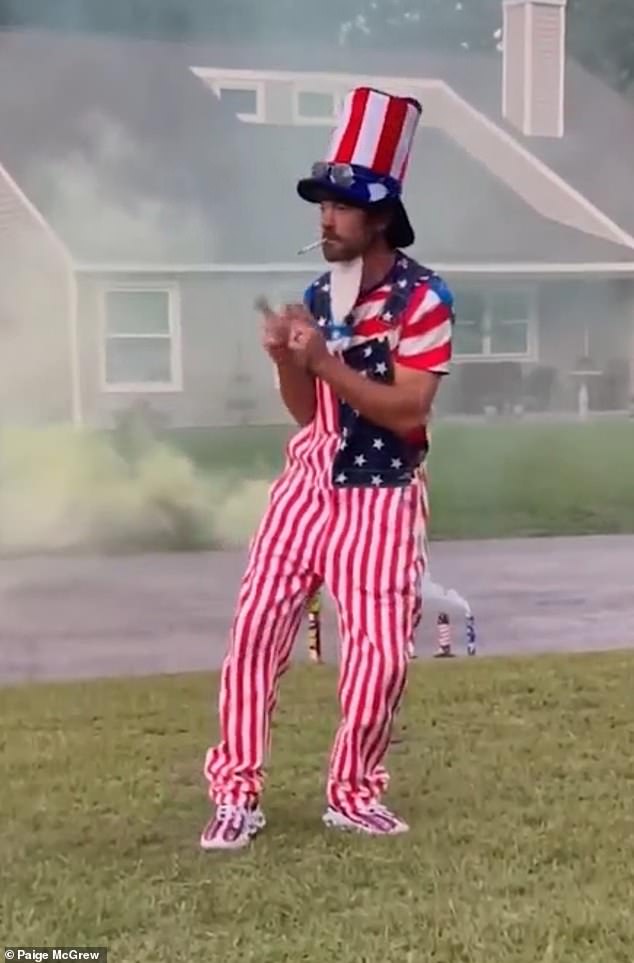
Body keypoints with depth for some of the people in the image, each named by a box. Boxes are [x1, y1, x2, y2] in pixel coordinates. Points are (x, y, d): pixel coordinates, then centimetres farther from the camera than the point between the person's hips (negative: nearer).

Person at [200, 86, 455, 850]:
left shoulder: (423, 299, -11)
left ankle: (353, 792, 20)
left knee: (381, 652, -2)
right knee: (255, 628, -1)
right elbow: (307, 410, 11)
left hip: (379, 501, -5)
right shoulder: (319, 294, 7)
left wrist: (325, 360, -25)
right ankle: (236, 794, 9)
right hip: (306, 487, 5)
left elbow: (406, 411, -19)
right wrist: (284, 360, -9)